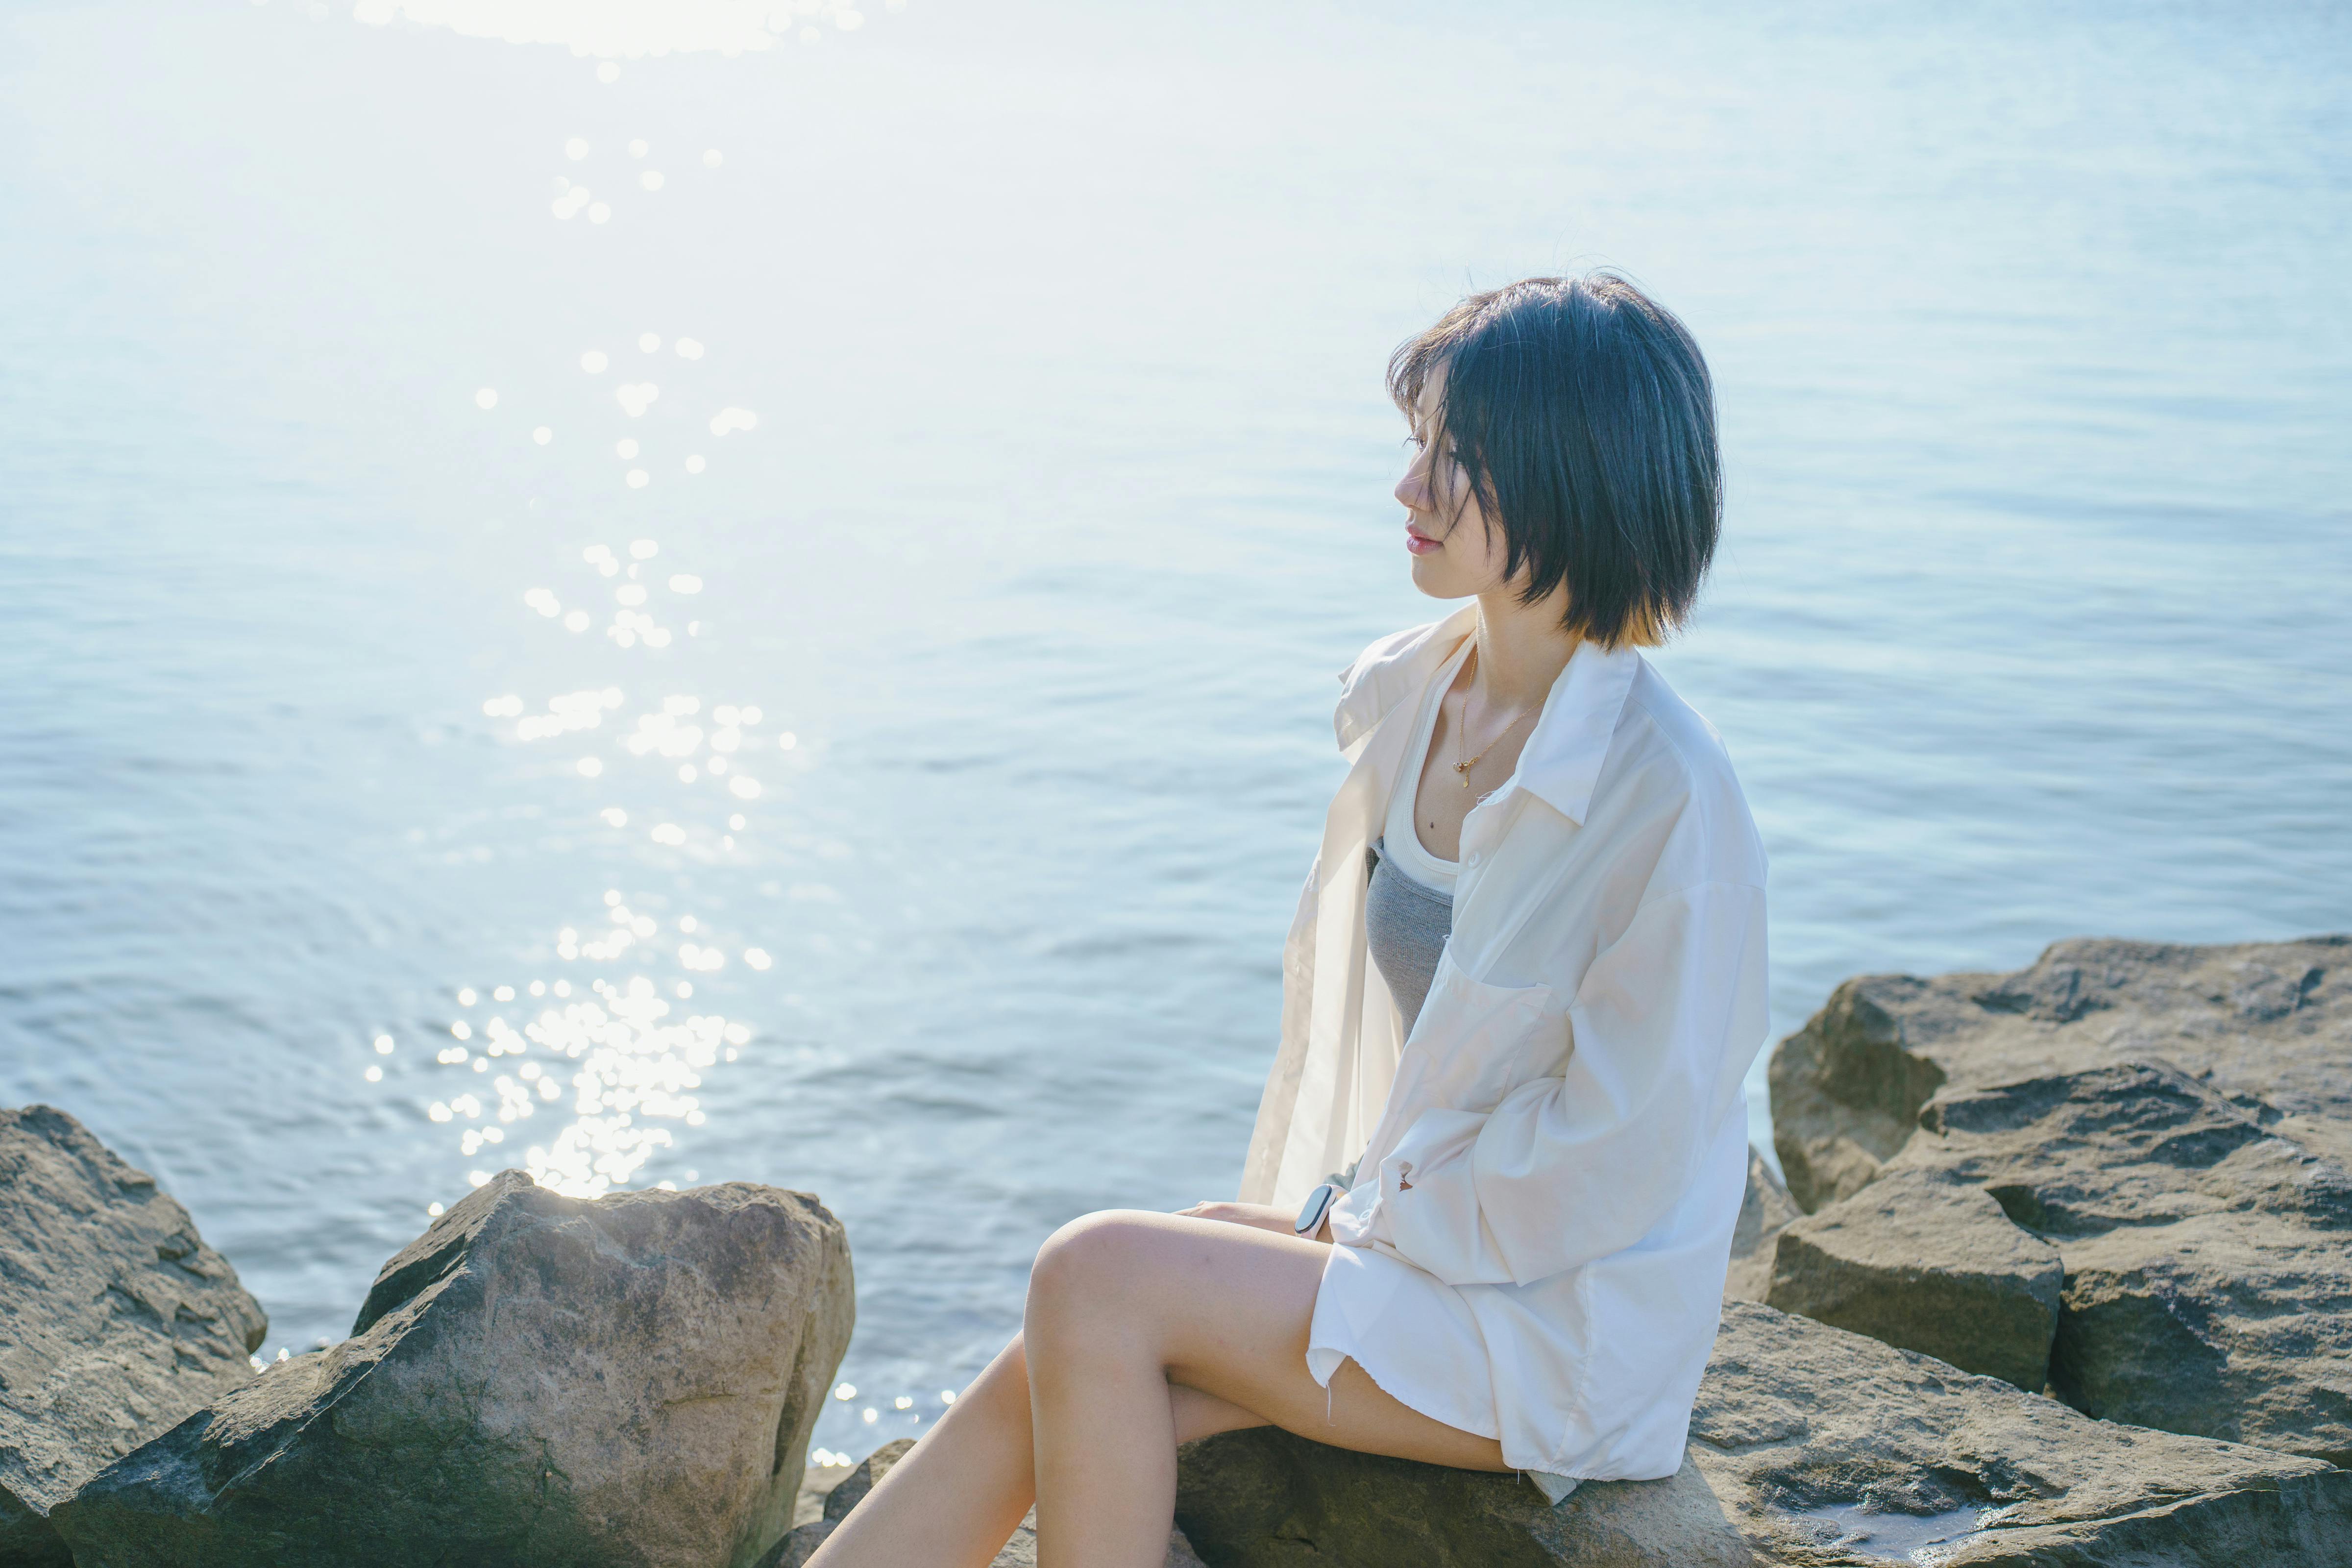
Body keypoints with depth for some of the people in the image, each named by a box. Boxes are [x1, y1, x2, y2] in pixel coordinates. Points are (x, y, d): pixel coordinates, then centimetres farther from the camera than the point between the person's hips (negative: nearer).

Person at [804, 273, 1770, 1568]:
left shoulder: (1666, 801, -21)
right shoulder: (1403, 697, 2)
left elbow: (1619, 1158, -18)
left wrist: (1365, 1232, -11)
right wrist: (1296, 1212, 4)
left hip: (1557, 1330, -6)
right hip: (1391, 1229, 6)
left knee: (1097, 1277, -22)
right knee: (1043, 1398, -14)